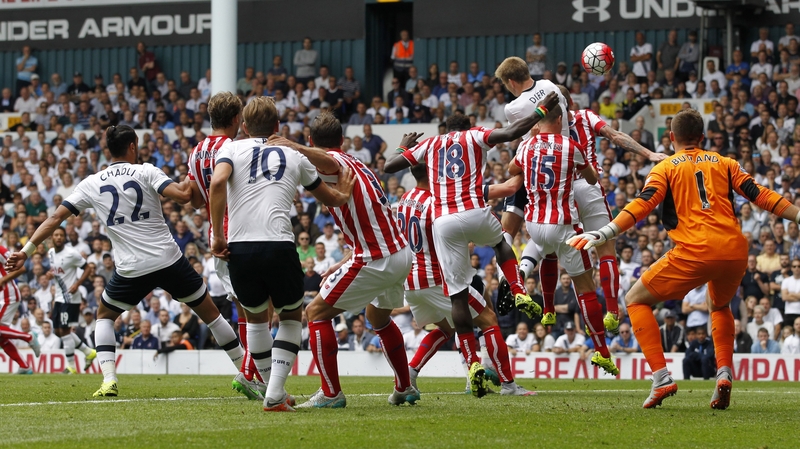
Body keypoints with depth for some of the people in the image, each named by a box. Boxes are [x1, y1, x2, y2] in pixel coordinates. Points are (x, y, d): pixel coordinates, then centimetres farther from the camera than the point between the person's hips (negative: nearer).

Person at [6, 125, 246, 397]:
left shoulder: (92, 184, 6)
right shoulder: (145, 172, -1)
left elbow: (56, 217, 6)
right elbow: (182, 196, -14)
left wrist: (27, 251, 9)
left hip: (132, 270, 1)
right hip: (170, 261, -1)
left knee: (104, 316, 24)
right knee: (210, 312, 15)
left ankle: (109, 382, 4)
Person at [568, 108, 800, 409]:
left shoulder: (666, 168, 10)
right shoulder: (724, 164, 18)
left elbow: (643, 204, -5)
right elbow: (759, 195, 13)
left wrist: (604, 234, -11)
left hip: (694, 252, -4)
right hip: (735, 250, 4)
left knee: (636, 300, 12)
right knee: (720, 306, 35)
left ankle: (661, 378, -3)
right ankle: (724, 374, 13)